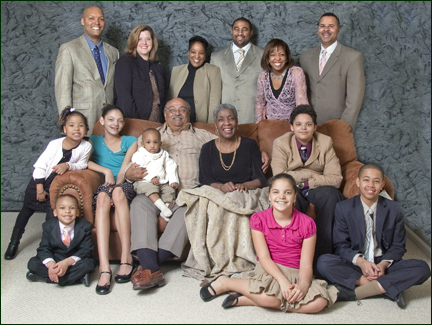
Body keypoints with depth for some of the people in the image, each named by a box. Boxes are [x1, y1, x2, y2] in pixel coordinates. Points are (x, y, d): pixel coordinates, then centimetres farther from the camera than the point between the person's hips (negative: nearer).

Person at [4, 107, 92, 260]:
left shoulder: (86, 146, -20)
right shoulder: (55, 144, -23)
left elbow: (82, 164, -6)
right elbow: (40, 166, -17)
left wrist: (68, 165, -27)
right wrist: (40, 188, -15)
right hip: (39, 182, 0)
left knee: (52, 213, -3)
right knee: (27, 209, 11)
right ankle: (14, 243, 26)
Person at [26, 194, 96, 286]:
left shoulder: (85, 226, -12)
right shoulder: (48, 226, -6)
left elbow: (86, 250, -16)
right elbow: (43, 249, -11)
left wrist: (68, 262, -33)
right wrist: (50, 264, -33)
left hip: (74, 261, -2)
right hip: (54, 260, 2)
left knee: (87, 264, -33)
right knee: (32, 263, -20)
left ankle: (44, 277, -27)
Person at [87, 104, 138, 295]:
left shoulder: (130, 142, 20)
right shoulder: (94, 141, 21)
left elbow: (124, 170, 5)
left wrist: (116, 186, -12)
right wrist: (106, 171, -11)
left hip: (126, 186, 0)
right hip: (103, 186, 0)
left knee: (118, 192, -37)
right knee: (102, 197, -36)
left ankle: (126, 258, -37)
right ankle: (104, 268, -44)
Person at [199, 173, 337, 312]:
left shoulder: (307, 223, -3)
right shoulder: (259, 219, -4)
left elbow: (306, 263, -7)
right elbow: (264, 257, -11)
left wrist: (303, 284, -28)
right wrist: (283, 281, -25)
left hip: (295, 273, 3)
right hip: (268, 270, -3)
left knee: (320, 302, -29)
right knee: (267, 296, -38)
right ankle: (224, 282, -8)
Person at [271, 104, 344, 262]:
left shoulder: (326, 142, -1)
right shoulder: (280, 143, -4)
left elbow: (335, 178, -10)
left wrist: (305, 182, -18)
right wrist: (309, 174, -15)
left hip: (316, 190, 2)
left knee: (330, 194, -32)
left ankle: (323, 252, -26)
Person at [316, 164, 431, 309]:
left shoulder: (393, 209, 3)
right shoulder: (343, 208, 0)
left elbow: (398, 245, 4)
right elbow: (340, 246, -3)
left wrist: (384, 264, -17)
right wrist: (360, 261, -22)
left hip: (383, 265, 1)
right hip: (354, 264, -1)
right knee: (323, 262, -30)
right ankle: (386, 287, -28)